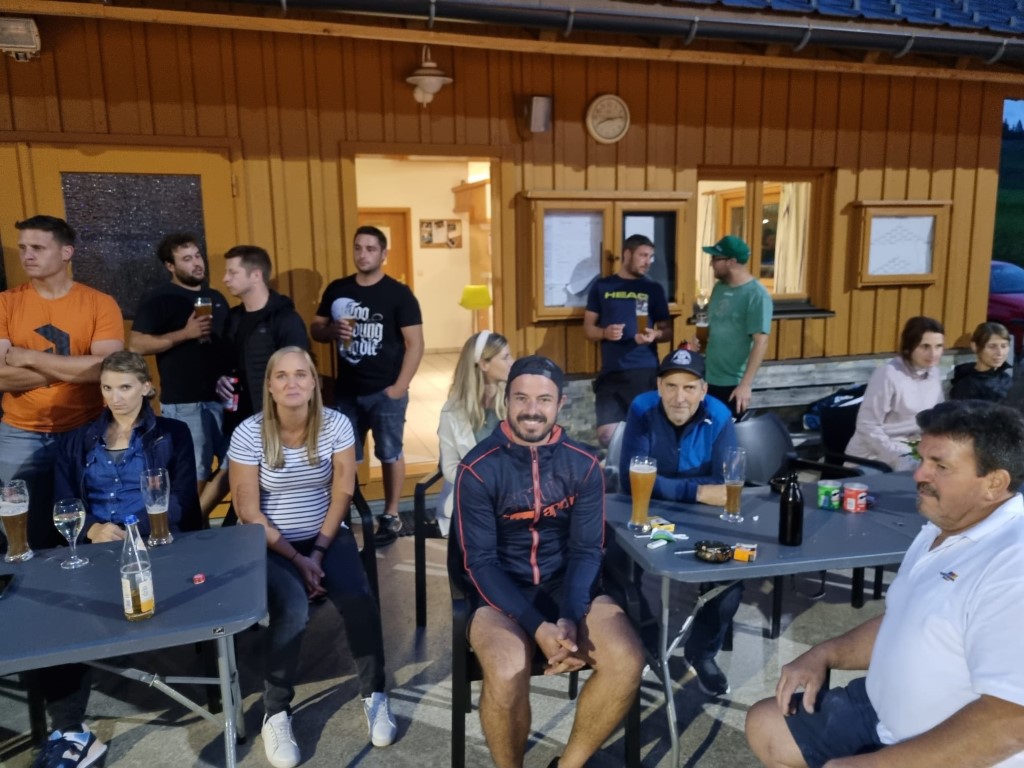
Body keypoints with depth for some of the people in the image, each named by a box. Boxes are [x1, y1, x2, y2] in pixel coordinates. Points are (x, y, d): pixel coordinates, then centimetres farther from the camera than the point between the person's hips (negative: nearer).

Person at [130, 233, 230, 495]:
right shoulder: (159, 300, -3)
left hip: (223, 398, 5)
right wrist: (185, 333, -18)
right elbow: (136, 345, -12)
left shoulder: (216, 298, 15)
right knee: (195, 476, -1)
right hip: (184, 404, -5)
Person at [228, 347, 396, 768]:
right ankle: (276, 714, -4)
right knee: (292, 611, -28)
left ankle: (374, 695, 3)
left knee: (359, 601, -22)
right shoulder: (249, 433, -13)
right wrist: (296, 560, -13)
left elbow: (342, 493, -4)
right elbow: (249, 512, -11)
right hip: (270, 543, -2)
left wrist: (318, 552, -10)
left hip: (328, 535, 2)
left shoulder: (336, 425, -8)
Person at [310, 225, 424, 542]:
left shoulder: (398, 293, -7)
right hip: (346, 391, 4)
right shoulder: (337, 289, 5)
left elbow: (415, 343, -9)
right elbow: (315, 328, 12)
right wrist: (332, 330, -12)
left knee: (390, 454, 8)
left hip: (385, 392, -4)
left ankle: (391, 516, 22)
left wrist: (399, 387, -14)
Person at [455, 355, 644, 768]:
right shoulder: (478, 468, -11)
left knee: (627, 661, -21)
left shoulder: (583, 465, -3)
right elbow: (481, 562, -13)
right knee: (508, 672, -32)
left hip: (565, 583, 3)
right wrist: (538, 627, -24)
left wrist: (571, 619, -21)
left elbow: (586, 550, -3)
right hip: (499, 590, -3)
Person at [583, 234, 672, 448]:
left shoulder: (654, 289, 9)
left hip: (645, 372, 0)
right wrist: (604, 332, -13)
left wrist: (655, 335, -14)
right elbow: (588, 328, 10)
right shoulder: (601, 287, 8)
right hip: (611, 373, 0)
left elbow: (668, 331, 10)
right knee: (606, 435, -4)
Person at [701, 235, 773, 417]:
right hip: (708, 379, 7)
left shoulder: (756, 295, -15)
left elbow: (761, 342, -19)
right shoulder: (719, 288, 7)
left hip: (733, 384, -7)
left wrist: (746, 384, -23)